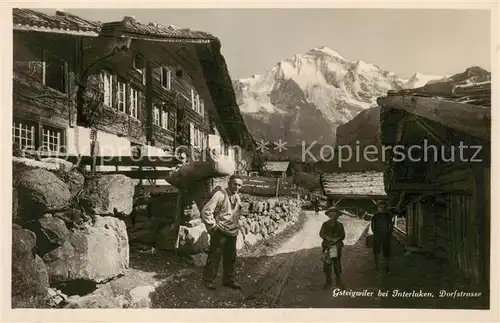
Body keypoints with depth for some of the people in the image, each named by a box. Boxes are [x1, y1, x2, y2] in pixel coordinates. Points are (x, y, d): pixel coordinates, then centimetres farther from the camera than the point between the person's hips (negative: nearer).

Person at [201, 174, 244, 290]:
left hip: (232, 232, 8)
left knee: (231, 257, 16)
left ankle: (229, 280, 32)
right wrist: (212, 226, -15)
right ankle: (208, 280, 17)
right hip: (220, 232, -7)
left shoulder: (237, 197, 9)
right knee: (214, 256, 1)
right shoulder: (220, 195, -16)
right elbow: (206, 211, -20)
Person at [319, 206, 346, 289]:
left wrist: (337, 239, -17)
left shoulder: (340, 225, 4)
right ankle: (328, 282, 15)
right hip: (327, 247, 0)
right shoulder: (325, 224, 2)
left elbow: (343, 236, 2)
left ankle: (338, 281, 22)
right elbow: (321, 234, -1)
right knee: (327, 264, 2)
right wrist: (327, 238, -18)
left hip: (337, 248, 1)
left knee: (337, 264, 6)